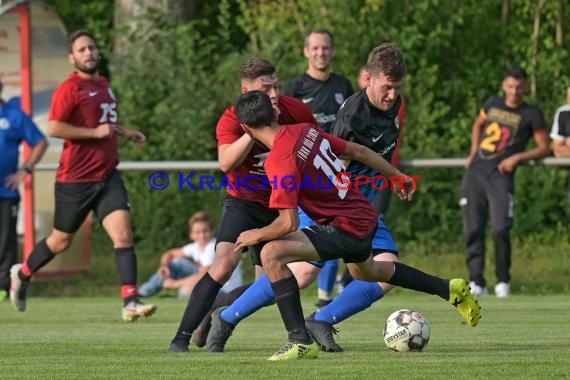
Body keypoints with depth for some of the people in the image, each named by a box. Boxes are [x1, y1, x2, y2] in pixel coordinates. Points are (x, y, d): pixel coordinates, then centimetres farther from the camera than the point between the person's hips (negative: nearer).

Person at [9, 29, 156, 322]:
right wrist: (95, 132, -22)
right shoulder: (70, 89, -11)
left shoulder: (103, 85, 14)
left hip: (107, 175, 6)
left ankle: (130, 302, -17)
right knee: (61, 241, 10)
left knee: (123, 233, -13)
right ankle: (22, 274, 37)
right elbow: (54, 128, -22)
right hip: (75, 179, -6)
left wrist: (125, 133, 19)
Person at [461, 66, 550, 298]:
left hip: (500, 175, -4)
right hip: (475, 173, 4)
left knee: (501, 230, -15)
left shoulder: (531, 114, 1)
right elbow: (478, 124, 33)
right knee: (472, 230, -2)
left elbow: (544, 148, 1)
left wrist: (517, 158, -11)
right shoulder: (493, 104, 14)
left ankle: (503, 281, 2)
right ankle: (476, 282, 2)